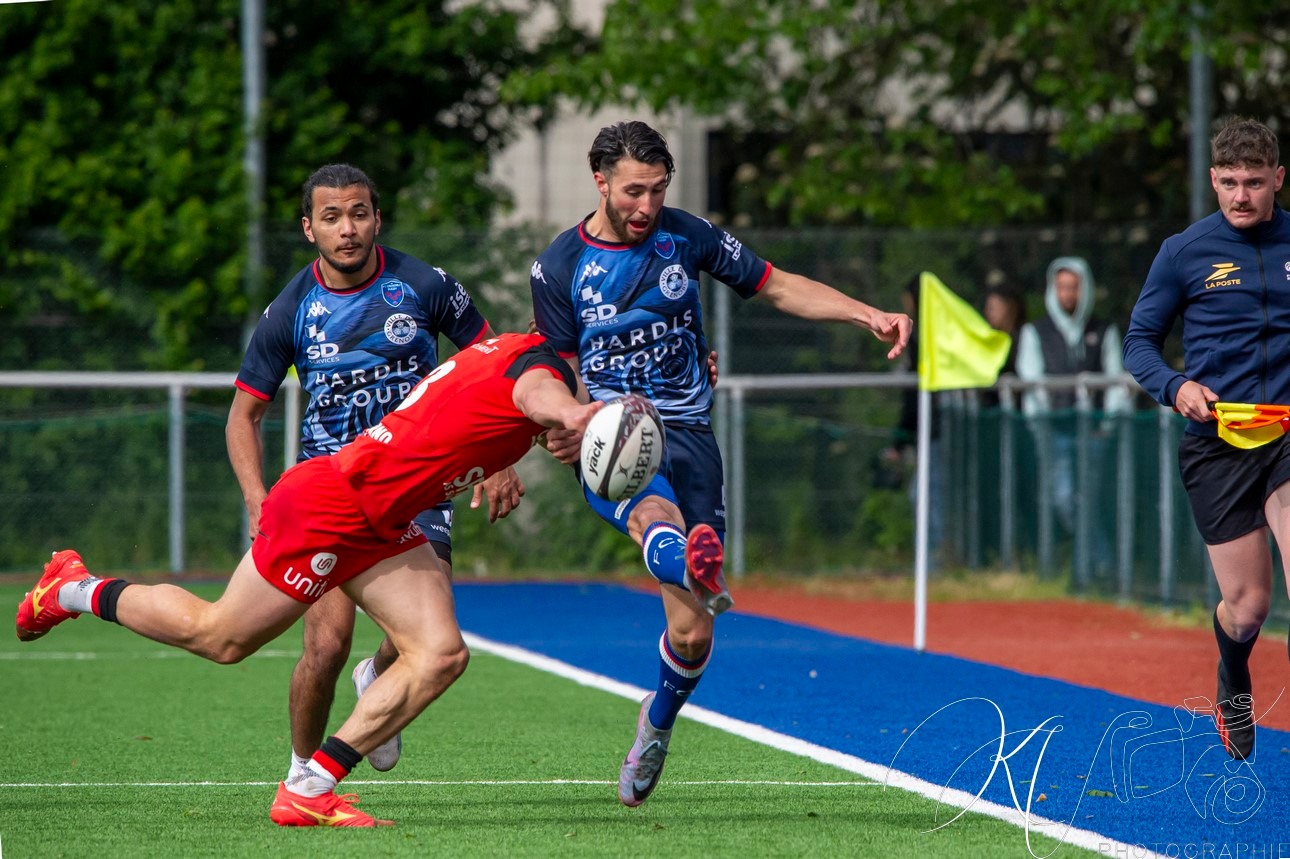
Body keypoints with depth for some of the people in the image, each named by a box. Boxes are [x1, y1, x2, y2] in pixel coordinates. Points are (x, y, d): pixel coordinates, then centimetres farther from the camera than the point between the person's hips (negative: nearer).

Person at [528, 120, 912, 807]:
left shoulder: (686, 236, 4)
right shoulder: (557, 268, 2)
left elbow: (779, 287, 13)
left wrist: (869, 316, 1)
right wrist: (563, 429, -13)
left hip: (687, 435, 2)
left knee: (691, 634, -3)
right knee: (654, 513, -40)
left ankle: (656, 726, 26)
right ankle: (696, 570, -75)